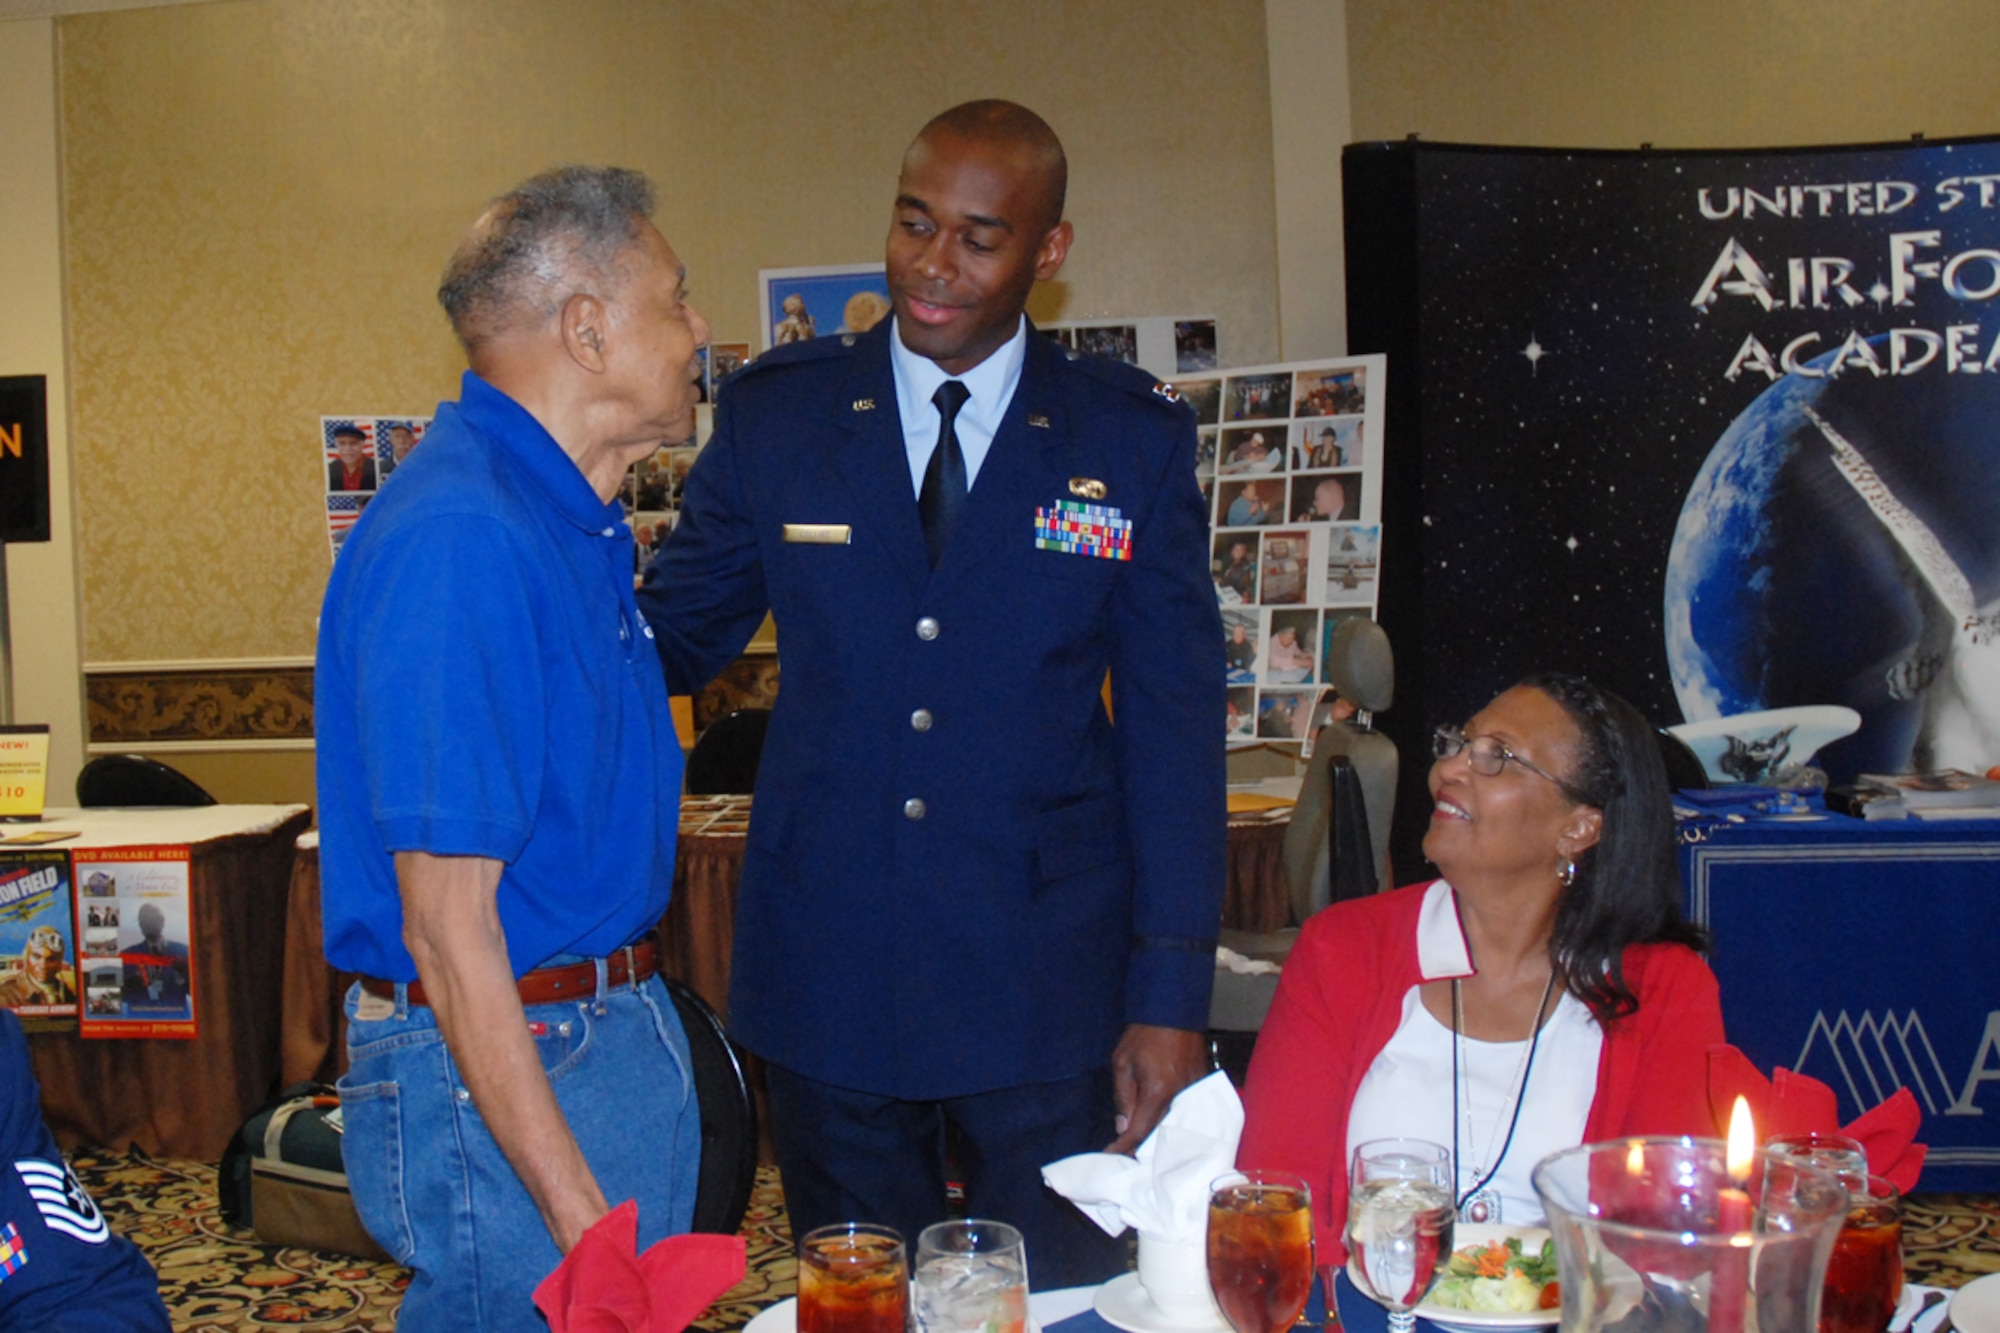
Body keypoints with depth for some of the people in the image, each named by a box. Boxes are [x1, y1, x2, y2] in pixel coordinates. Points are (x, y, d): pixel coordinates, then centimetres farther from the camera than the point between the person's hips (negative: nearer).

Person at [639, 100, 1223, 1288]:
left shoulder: (1135, 438, -2)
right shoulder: (777, 412, 0)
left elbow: (1174, 721, -2)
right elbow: (674, 637, 7)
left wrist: (1172, 994, -5)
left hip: (1046, 979, -1)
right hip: (827, 972, 1)